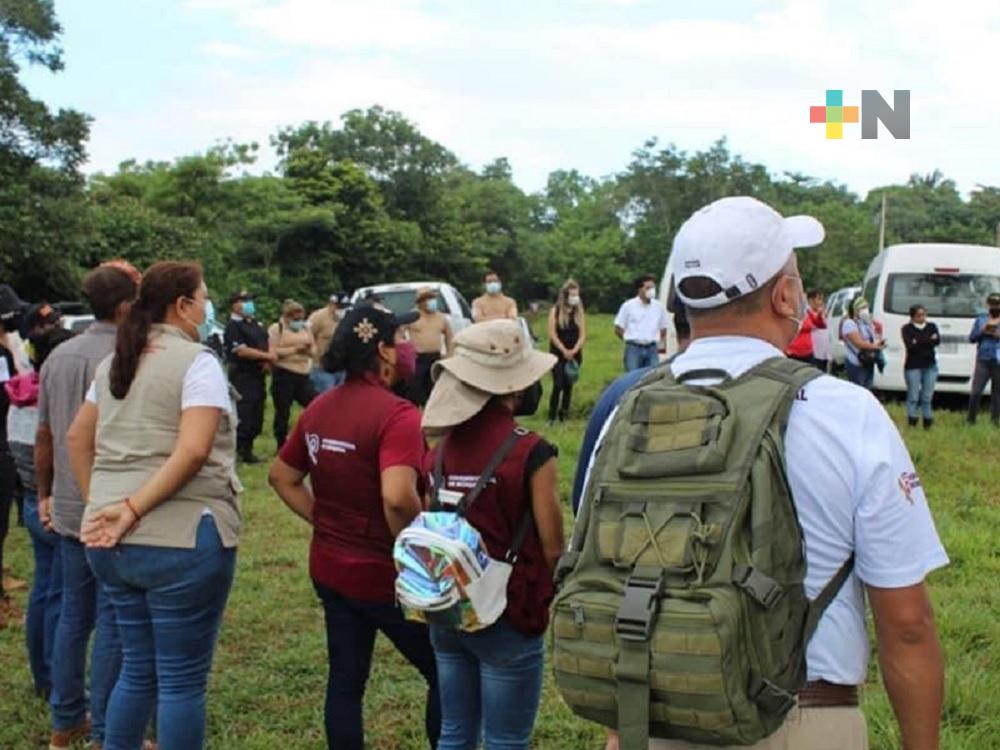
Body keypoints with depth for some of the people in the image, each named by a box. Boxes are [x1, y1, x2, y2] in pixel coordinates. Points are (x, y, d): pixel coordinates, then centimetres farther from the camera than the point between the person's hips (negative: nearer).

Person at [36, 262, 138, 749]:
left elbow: (43, 436, 12)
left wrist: (44, 495, 22)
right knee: (113, 623, 2)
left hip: (68, 510, 7)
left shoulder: (58, 357, 6)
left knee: (74, 614, 17)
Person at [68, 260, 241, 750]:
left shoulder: (115, 362, 15)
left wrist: (98, 503, 18)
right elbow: (193, 451, -21)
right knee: (182, 679, 3)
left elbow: (78, 438, 21)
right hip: (180, 539, -8)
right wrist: (135, 508, -18)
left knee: (138, 668, 20)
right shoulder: (196, 361, -9)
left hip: (112, 541, 8)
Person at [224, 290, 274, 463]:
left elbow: (267, 345, 17)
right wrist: (267, 356, -13)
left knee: (257, 419, 12)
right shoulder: (233, 326, -10)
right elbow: (242, 351, -19)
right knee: (244, 417, -8)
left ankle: (246, 449, 23)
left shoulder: (255, 324, 16)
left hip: (258, 376, 9)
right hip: (243, 376, -9)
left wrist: (269, 361, -4)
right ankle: (241, 451, 0)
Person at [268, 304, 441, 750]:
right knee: (445, 674, 11)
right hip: (385, 574, -7)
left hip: (329, 569, 7)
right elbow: (398, 498, -35)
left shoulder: (320, 408, 4)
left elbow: (282, 477, 14)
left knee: (345, 680, 16)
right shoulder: (396, 414, -22)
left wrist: (324, 520, 10)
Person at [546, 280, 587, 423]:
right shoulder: (555, 311, -2)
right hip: (558, 354, -3)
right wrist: (564, 351, -15)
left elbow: (583, 335, 0)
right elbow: (552, 334, -7)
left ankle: (564, 416, 14)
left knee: (568, 386, 5)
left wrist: (573, 351, -14)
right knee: (558, 385, -11)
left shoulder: (580, 312, 5)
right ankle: (551, 417, -2)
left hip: (574, 355, 3)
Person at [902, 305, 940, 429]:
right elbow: (910, 345, -13)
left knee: (927, 397, 4)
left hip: (930, 366, 3)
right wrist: (929, 340, -11)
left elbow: (937, 341, -4)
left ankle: (928, 424, 9)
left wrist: (918, 342, -15)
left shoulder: (931, 327, 13)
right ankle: (912, 425, -2)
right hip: (913, 366, -3)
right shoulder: (907, 329, 2)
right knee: (913, 397, -5)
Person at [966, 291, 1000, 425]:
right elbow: (971, 338, 8)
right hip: (983, 360, 1)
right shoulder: (981, 319, 12)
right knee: (975, 392, -6)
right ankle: (971, 419, 4)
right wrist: (983, 330, -7)